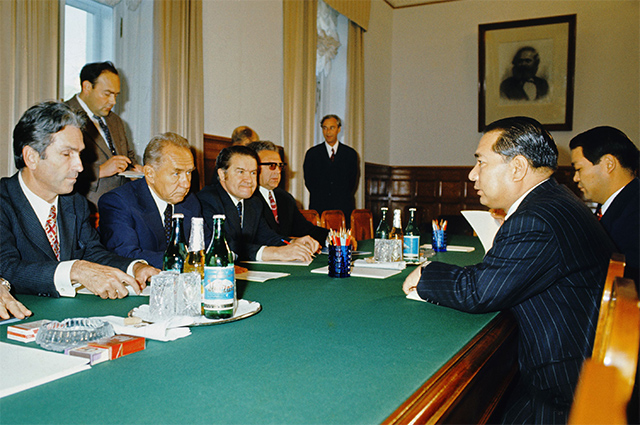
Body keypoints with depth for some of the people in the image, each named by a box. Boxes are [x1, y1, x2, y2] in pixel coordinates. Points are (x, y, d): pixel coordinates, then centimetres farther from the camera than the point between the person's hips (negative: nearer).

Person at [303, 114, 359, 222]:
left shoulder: (350, 154, 9)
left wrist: (342, 199, 1)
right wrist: (320, 197, 1)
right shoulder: (312, 153, 8)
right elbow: (308, 181, 8)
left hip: (343, 209, 0)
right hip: (319, 208, 0)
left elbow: (353, 181, 9)